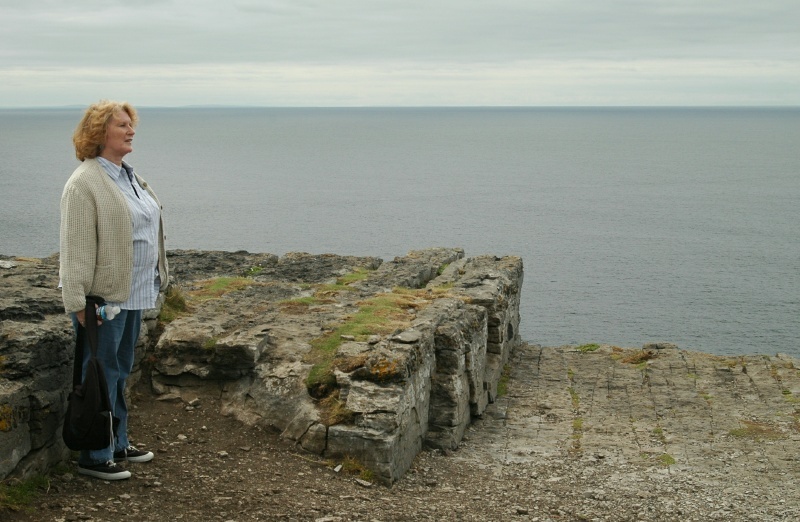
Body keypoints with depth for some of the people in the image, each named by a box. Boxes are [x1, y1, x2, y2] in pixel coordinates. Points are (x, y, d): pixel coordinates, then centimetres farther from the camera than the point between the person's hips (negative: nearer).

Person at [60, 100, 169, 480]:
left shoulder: (128, 176, 12)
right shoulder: (84, 183, -15)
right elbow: (76, 247, -19)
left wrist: (155, 280, 19)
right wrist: (78, 303, -22)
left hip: (133, 293, 9)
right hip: (103, 296, -9)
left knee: (120, 373, 18)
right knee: (101, 375, 0)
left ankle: (117, 444, 30)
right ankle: (94, 457, 11)